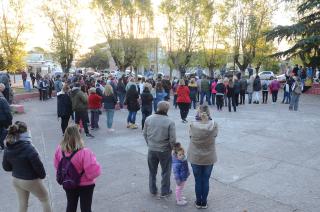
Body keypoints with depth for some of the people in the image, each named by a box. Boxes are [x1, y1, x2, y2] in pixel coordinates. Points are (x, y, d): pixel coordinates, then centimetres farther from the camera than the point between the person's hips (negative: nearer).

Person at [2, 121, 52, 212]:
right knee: (45, 200, 17)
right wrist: (43, 175, -3)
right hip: (31, 181, -6)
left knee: (22, 204, 23)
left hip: (16, 180, 6)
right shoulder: (28, 148, -29)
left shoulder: (8, 149, -8)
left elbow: (6, 167, 2)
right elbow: (38, 165, -22)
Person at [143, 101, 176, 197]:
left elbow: (145, 134, 2)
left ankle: (153, 190, 34)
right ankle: (165, 191, 28)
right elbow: (172, 139, -16)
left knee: (152, 171, 21)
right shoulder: (170, 122, -19)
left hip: (151, 150, 4)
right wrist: (171, 148, 2)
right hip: (164, 151, -3)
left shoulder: (148, 119, -7)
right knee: (166, 172, 16)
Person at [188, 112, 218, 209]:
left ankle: (198, 202, 31)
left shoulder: (193, 125, -17)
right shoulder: (214, 124, -15)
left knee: (198, 181, 16)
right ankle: (204, 203, 30)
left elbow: (191, 136, -3)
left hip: (195, 158, 0)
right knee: (206, 181, 16)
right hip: (209, 158, 0)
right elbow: (215, 135, 1)